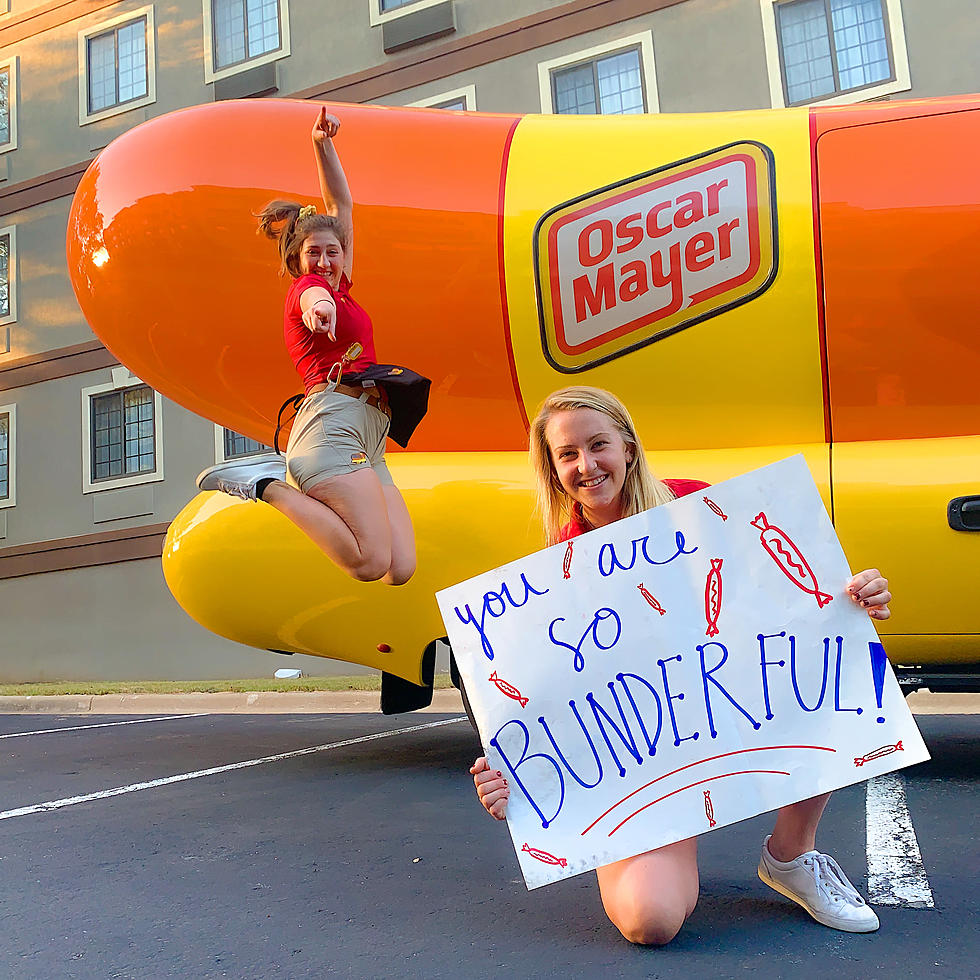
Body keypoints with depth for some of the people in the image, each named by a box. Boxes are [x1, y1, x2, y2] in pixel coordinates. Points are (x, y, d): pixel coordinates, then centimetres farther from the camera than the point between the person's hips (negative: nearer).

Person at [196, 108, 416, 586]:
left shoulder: (338, 284, 27)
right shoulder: (307, 287, 4)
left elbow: (340, 205, 34)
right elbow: (314, 295, -24)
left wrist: (323, 145, 30)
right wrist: (320, 306, -48)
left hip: (368, 442, 9)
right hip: (334, 416, -9)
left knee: (401, 570, -10)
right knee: (371, 563, -23)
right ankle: (264, 484, -8)